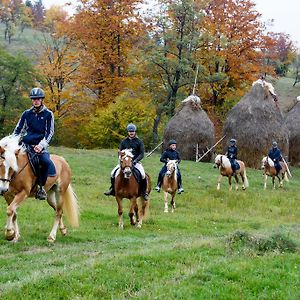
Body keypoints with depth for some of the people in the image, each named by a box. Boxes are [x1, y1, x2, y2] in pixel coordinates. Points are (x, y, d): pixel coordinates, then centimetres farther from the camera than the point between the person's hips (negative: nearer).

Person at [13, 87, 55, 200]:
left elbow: (50, 132, -1)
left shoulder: (48, 114, 4)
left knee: (47, 162, -30)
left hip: (40, 146, -3)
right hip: (25, 144, 3)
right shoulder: (27, 114, 12)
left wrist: (42, 145, -14)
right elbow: (18, 129, 15)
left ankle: (41, 187, -14)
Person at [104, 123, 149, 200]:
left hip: (135, 162, -3)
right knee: (113, 173, -14)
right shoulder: (124, 142, 9)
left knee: (143, 175, -27)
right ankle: (112, 189, 6)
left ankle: (144, 192, -11)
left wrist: (136, 160, -17)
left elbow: (142, 154, -2)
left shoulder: (139, 142, 2)